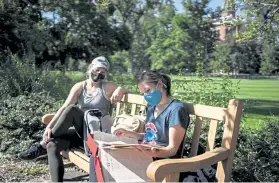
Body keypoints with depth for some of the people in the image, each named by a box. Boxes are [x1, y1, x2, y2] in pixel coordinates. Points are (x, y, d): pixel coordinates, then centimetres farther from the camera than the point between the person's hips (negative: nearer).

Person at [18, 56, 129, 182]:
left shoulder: (107, 87, 2)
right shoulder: (79, 87, 7)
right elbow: (64, 108, -5)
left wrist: (120, 90, -22)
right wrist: (49, 126, -20)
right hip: (79, 130, 4)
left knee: (72, 108, -29)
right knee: (52, 146, -27)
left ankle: (42, 146, -20)